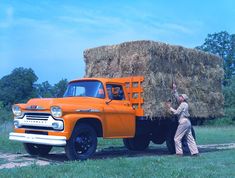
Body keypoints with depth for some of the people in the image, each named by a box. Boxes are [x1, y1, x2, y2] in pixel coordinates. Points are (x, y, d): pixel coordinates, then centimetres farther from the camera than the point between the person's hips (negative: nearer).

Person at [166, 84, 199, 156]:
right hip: (187, 122, 10)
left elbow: (176, 112, -14)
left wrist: (170, 108, -4)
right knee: (190, 138, 9)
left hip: (183, 122, -10)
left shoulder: (183, 104, -10)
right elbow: (177, 96, 25)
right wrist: (174, 89, 21)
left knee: (177, 138, -4)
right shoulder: (184, 104, 17)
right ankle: (195, 152, 8)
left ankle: (179, 152, -5)